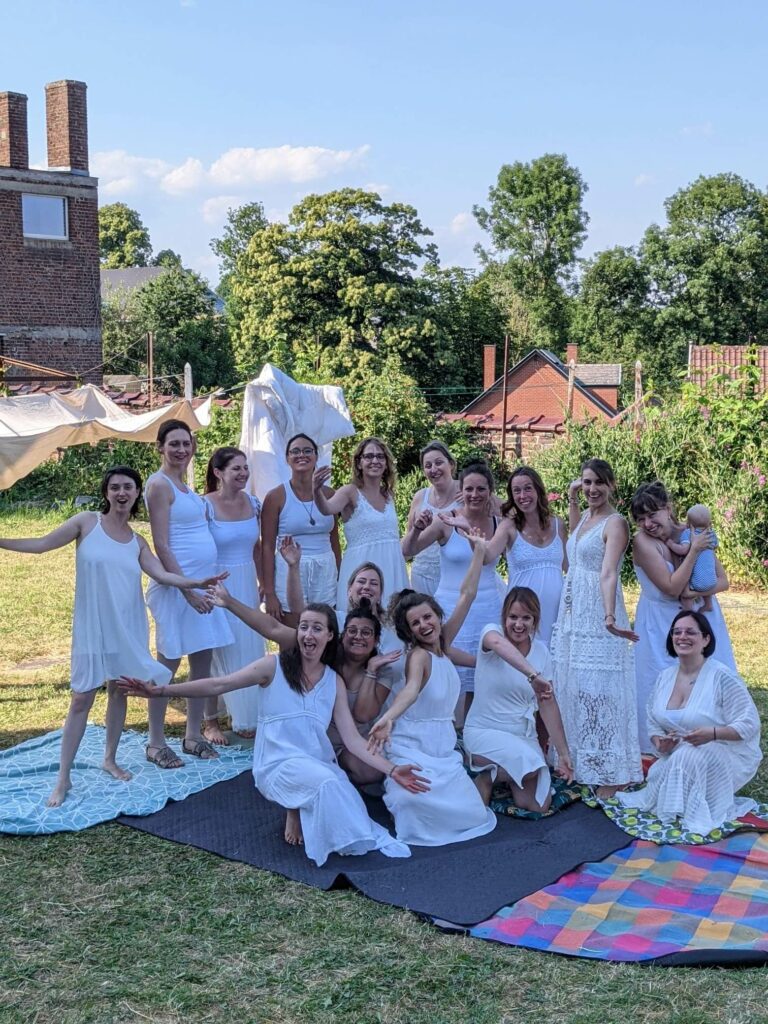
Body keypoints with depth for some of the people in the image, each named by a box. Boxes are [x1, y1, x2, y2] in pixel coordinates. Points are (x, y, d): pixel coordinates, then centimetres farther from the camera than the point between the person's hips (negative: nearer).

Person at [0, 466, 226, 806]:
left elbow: (162, 574, -2)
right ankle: (63, 778, 4)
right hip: (92, 627, -3)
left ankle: (110, 760, 29)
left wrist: (197, 583, -13)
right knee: (82, 698, -3)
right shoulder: (87, 522, -3)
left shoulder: (137, 542, 7)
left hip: (128, 627, 3)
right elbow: (43, 544, -3)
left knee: (118, 690, 9)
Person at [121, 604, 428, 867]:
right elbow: (218, 685, -4)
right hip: (279, 763, -4)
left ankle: (301, 812, 1)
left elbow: (352, 739, 5)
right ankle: (297, 813, -10)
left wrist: (391, 769, -9)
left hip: (320, 764, 4)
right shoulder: (275, 666, 1)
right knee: (327, 782, -36)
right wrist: (161, 691, -13)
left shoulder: (334, 682, 10)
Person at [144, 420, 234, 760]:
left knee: (203, 659, 11)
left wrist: (205, 585, 14)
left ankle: (194, 734, 20)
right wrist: (188, 590, -19)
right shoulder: (159, 485, -10)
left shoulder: (183, 485, 15)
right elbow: (162, 546, -16)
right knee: (168, 665, -1)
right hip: (177, 585, -8)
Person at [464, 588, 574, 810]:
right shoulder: (491, 633, -12)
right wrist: (532, 675, -53)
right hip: (484, 731, -5)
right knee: (530, 766, -30)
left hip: (524, 735, 5)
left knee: (539, 806, -7)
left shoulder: (541, 650, 1)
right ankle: (486, 777, -1)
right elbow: (498, 643, -38)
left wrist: (563, 753, 0)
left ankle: (498, 772, 18)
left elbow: (548, 703, 3)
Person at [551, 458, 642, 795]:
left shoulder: (615, 523, -12)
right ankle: (577, 766, 25)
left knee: (599, 690, -7)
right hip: (572, 615, 9)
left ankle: (610, 778, 0)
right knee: (572, 687, 13)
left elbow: (608, 573, -26)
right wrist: (572, 499, 22)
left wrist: (609, 615, -40)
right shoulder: (587, 516, 12)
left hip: (596, 618, -9)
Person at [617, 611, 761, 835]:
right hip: (678, 756, 6)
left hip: (727, 755, -5)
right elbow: (653, 722, 13)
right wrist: (659, 742, -11)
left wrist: (712, 734, -32)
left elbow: (749, 724, -15)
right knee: (657, 773, -25)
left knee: (688, 757, -36)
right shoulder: (665, 677, 6)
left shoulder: (723, 677, -14)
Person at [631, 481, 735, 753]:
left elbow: (723, 581, -1)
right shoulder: (642, 541, -18)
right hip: (661, 624, -4)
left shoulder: (693, 534, -6)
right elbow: (672, 588, -22)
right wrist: (694, 551, -24)